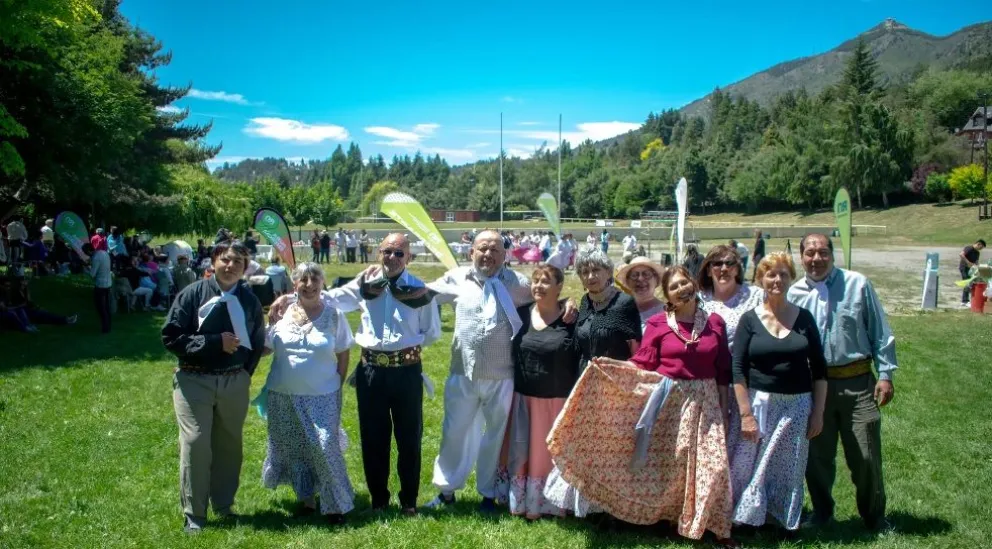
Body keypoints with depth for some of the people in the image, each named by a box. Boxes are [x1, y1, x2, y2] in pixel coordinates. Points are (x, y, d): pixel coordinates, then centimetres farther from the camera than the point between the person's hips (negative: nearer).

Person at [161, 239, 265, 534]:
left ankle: (224, 505, 29)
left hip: (235, 383, 3)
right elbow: (171, 337, -11)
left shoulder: (250, 300, 2)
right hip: (194, 381, -3)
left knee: (229, 445, 12)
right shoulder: (192, 294, -8)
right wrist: (215, 342, -17)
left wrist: (244, 373, 4)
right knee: (195, 445, -3)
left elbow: (257, 343, 13)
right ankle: (194, 515, 12)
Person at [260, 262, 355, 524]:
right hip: (283, 396, 3)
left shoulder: (334, 315, -3)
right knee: (293, 449, 12)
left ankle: (336, 504, 8)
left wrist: (336, 385, 0)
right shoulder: (282, 313, 0)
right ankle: (306, 498, 30)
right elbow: (263, 347, 7)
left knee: (324, 447, -8)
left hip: (321, 397, -3)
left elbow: (343, 355, 2)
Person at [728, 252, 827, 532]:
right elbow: (738, 370, -7)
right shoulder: (750, 319, -3)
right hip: (758, 403, -1)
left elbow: (819, 369, 5)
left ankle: (784, 522, 25)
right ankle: (746, 519, 17)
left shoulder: (804, 318, 2)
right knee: (752, 468, 1)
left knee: (788, 470, 9)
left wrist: (818, 412, 0)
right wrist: (745, 413, -12)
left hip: (797, 405, 2)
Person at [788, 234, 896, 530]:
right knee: (817, 454, 12)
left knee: (866, 455, 4)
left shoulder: (858, 284, -3)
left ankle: (874, 518, 25)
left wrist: (885, 374, -3)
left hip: (858, 383, -1)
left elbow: (880, 332, 1)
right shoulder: (794, 294, 1)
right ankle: (821, 513, 32)